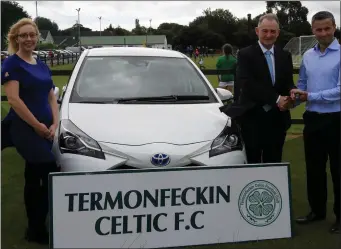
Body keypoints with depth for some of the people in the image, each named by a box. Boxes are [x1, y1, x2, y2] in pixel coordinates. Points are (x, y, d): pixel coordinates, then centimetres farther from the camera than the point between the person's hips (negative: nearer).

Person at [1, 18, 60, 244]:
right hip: (24, 128, -7)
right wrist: (37, 125, -14)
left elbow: (51, 97, 15)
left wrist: (54, 124, 0)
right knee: (51, 174, -13)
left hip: (44, 129, 7)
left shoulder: (42, 66, 15)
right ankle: (38, 228, -1)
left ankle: (34, 228, 24)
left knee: (34, 178, 13)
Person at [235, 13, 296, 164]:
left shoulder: (285, 56, 10)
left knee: (274, 165, 12)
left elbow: (288, 83, 10)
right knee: (252, 164, 7)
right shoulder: (245, 54, -6)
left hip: (277, 120, 4)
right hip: (252, 119, -4)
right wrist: (276, 99, -23)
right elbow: (246, 84, -17)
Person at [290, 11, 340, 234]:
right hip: (313, 119, 6)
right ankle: (317, 210, 28)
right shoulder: (307, 56, 9)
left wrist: (310, 96, -16)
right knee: (314, 168, 13)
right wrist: (294, 98, -8)